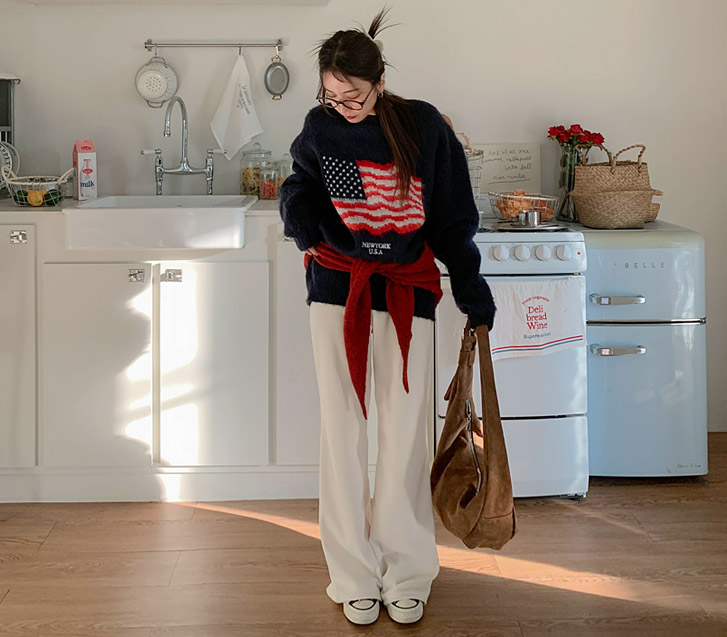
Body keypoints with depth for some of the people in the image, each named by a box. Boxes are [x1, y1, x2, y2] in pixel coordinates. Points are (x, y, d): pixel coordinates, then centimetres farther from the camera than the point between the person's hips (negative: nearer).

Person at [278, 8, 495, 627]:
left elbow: (452, 217, 2)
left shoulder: (425, 127, -4)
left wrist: (475, 293, 6)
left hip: (408, 294, -1)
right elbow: (301, 183, 18)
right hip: (338, 290, 1)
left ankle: (406, 576, 14)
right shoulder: (321, 130, 0)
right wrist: (306, 221, -5)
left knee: (405, 433, 1)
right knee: (343, 431, 1)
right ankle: (355, 577, 11)